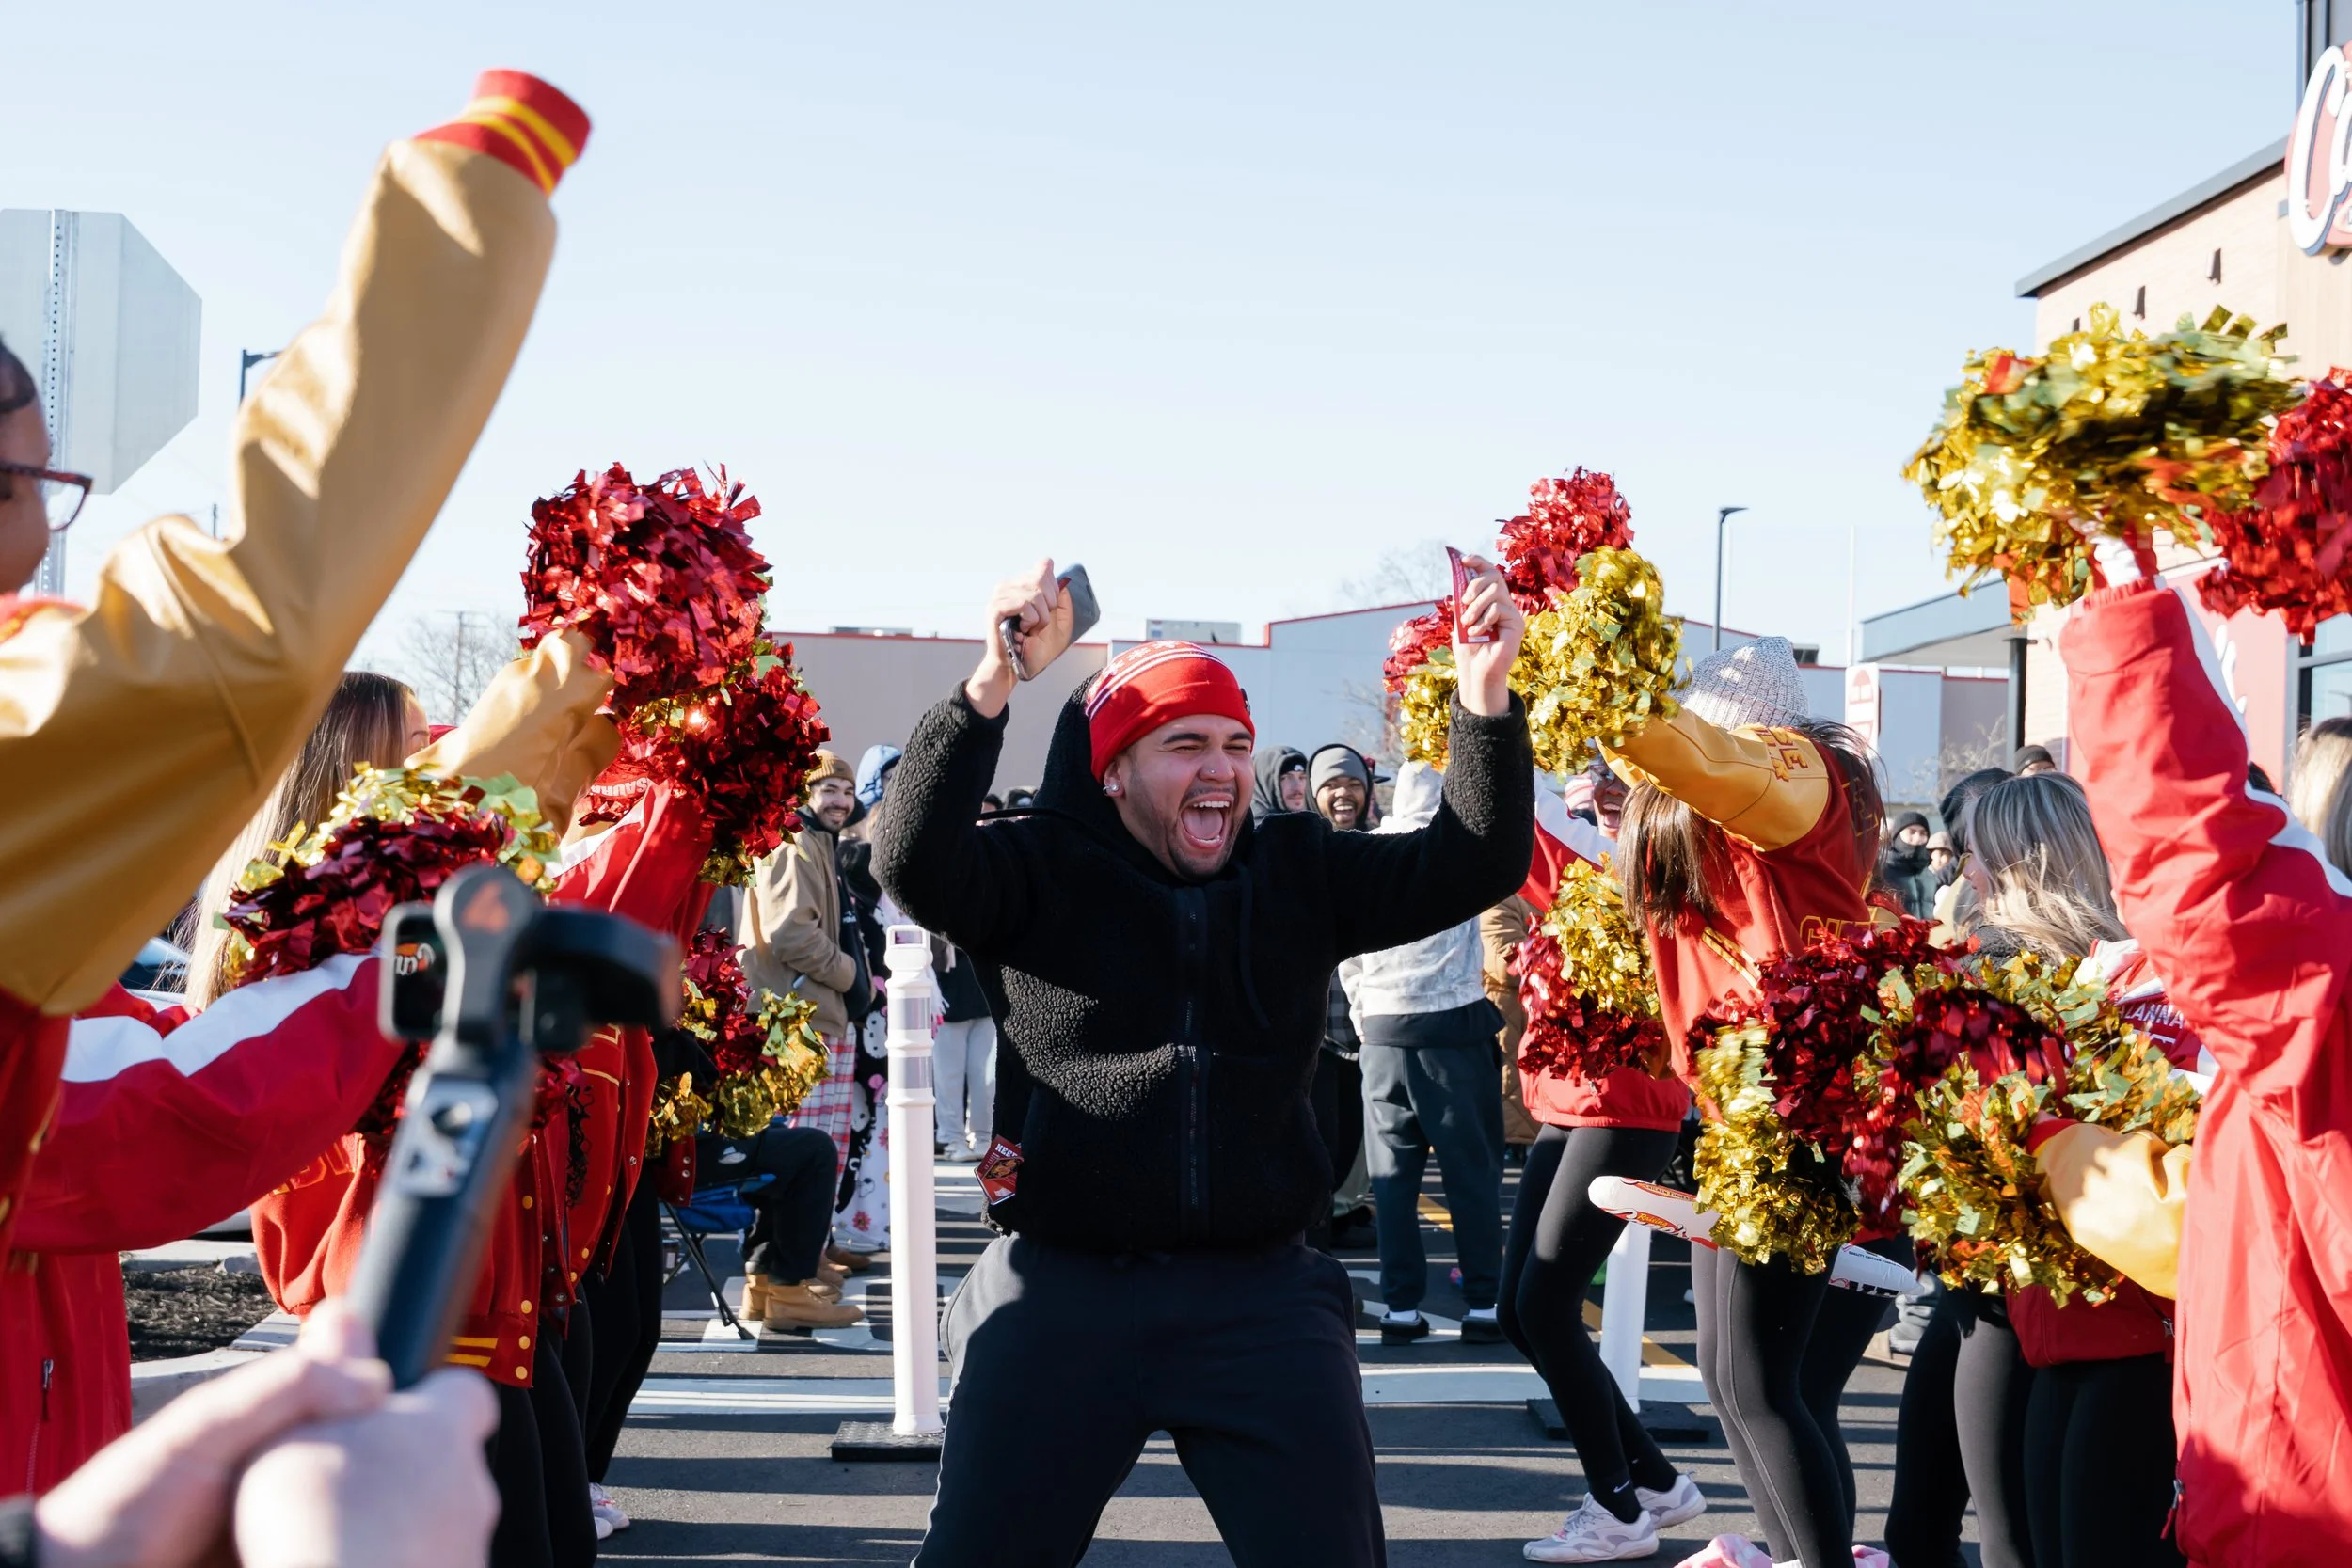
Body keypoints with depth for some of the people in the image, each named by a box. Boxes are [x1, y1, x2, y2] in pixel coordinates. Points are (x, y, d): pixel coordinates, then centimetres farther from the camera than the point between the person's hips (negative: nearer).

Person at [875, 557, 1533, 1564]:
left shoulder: (1301, 871, 10)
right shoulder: (1040, 870, 0)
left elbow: (1473, 866, 3)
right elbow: (913, 861, -18)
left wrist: (1486, 697, -13)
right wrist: (994, 680, -29)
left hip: (1260, 1297, 3)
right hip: (1061, 1292, -2)